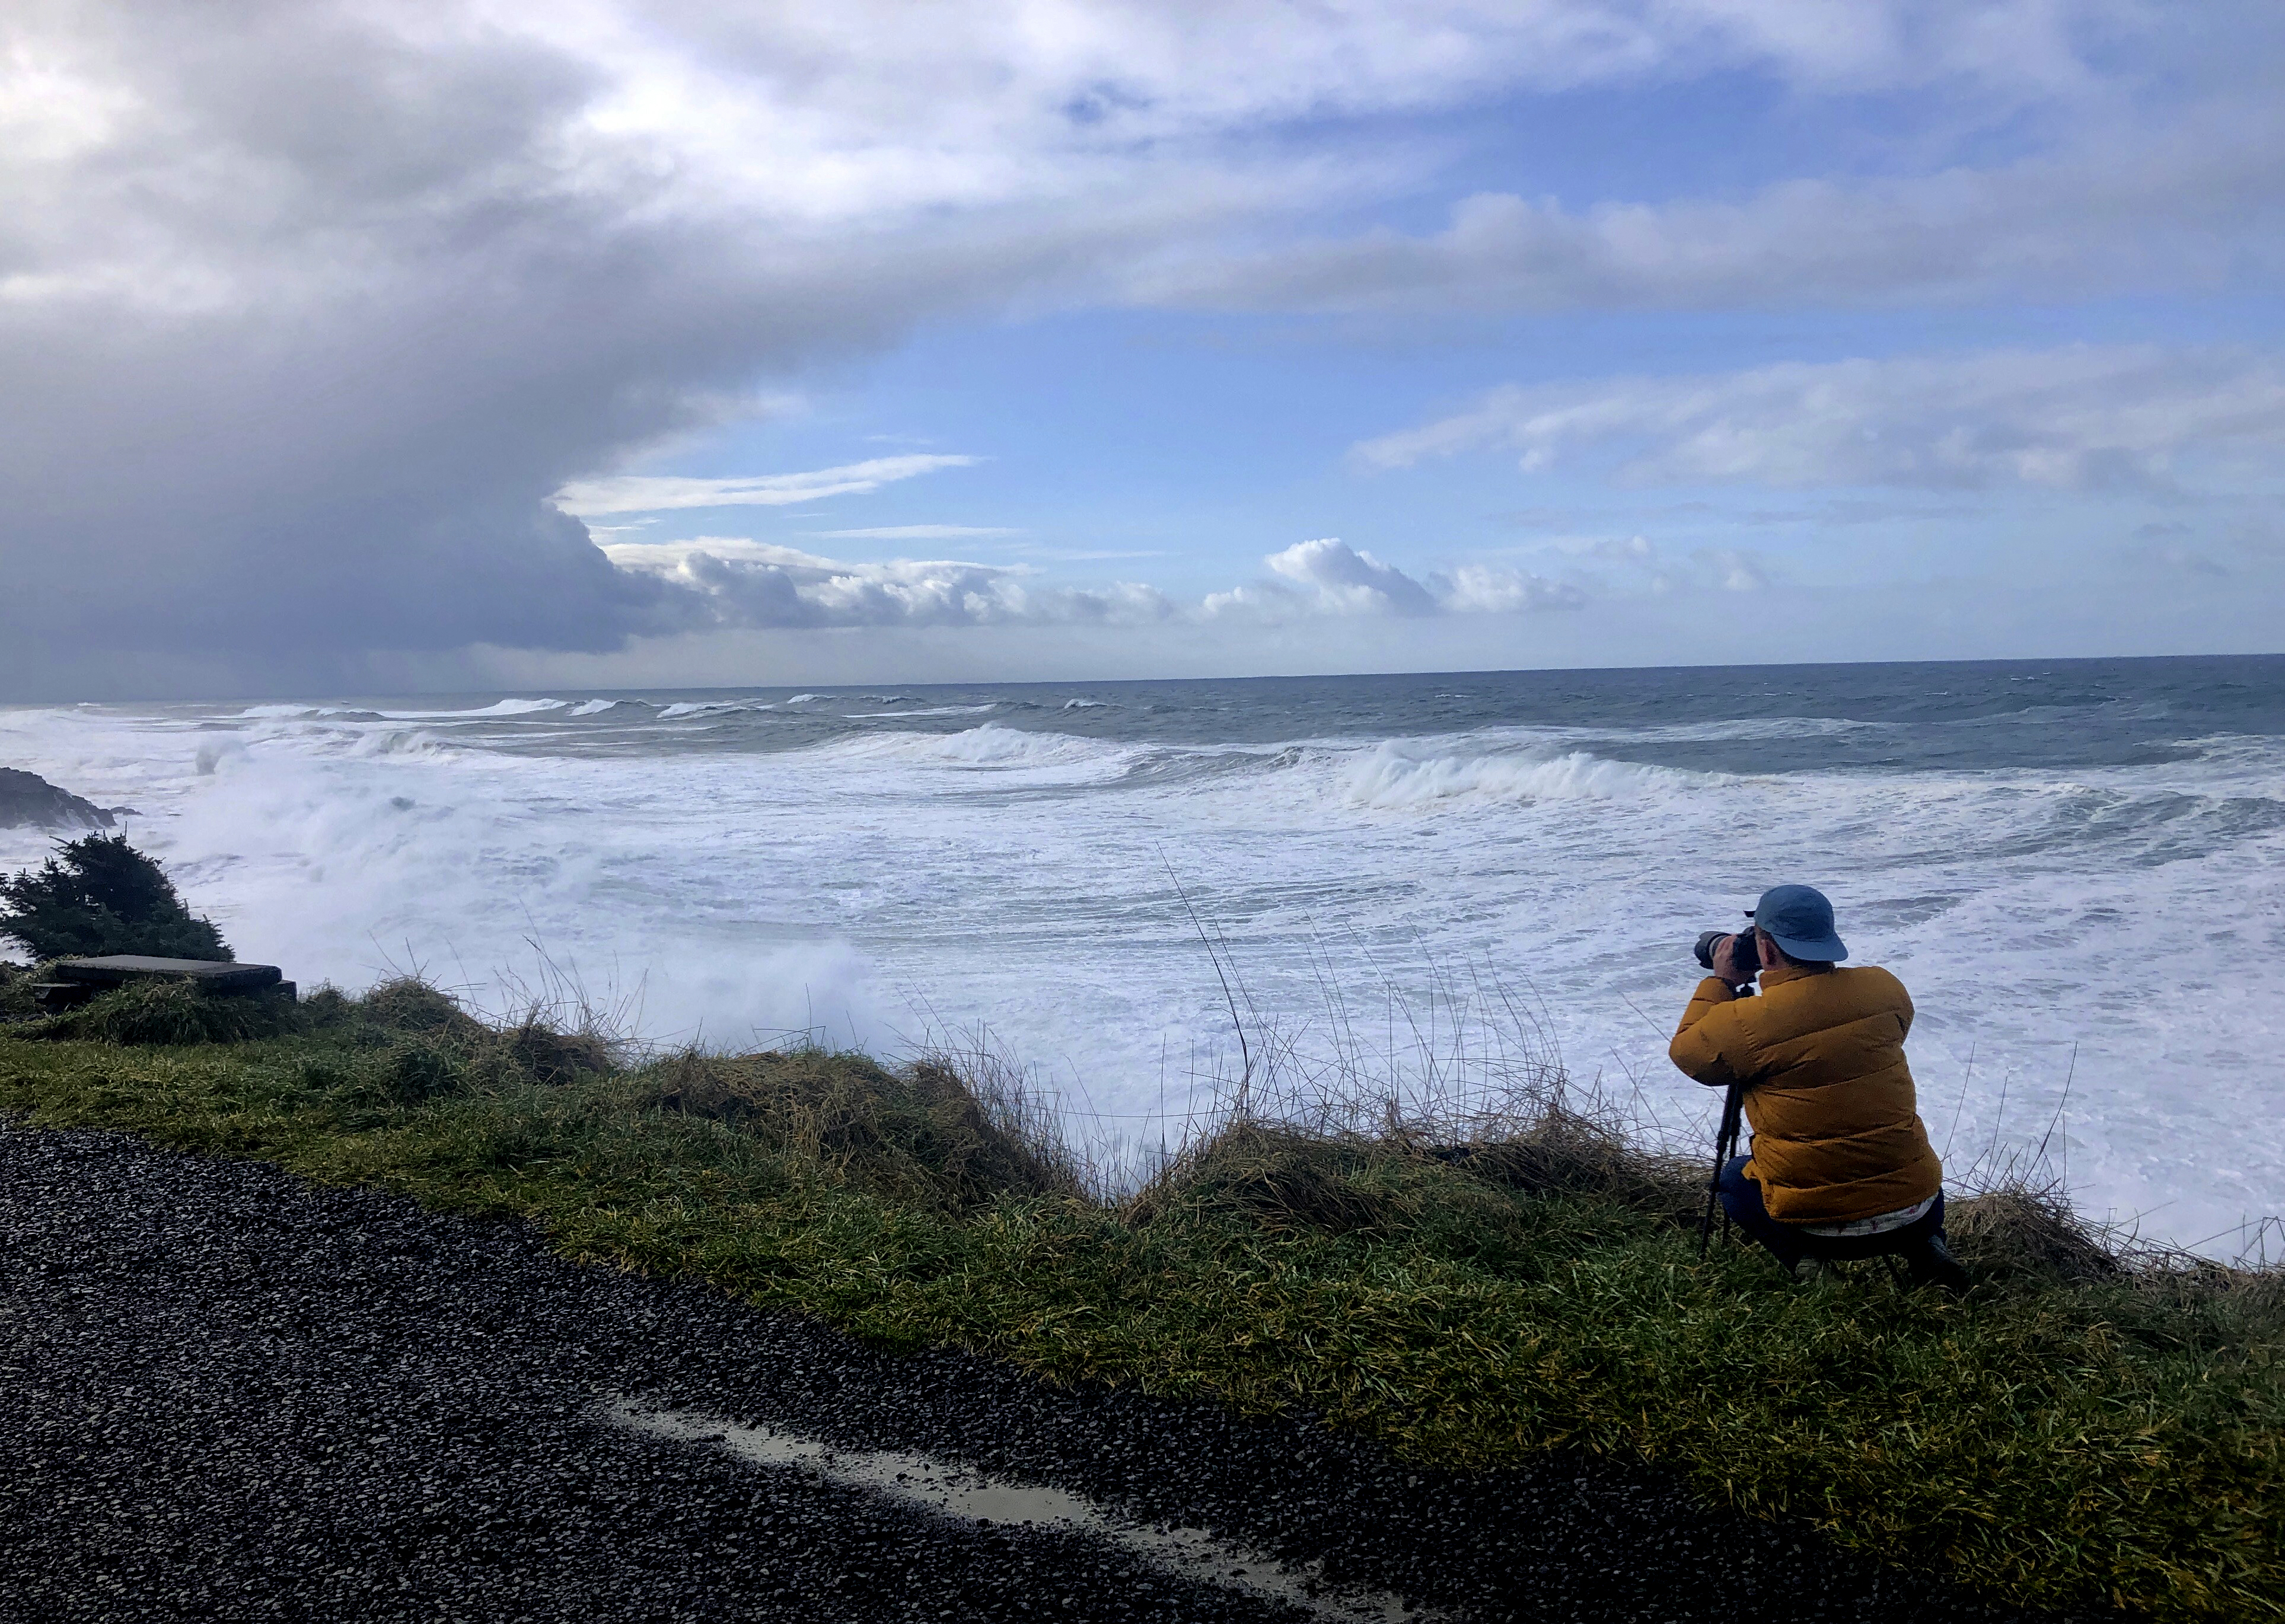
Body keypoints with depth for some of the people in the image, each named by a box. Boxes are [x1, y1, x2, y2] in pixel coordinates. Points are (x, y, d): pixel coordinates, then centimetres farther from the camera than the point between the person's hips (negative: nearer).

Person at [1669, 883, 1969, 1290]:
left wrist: (1720, 981, 12)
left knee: (1733, 1178, 27)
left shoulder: (1746, 1024, -17)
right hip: (1914, 1205, 4)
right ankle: (1924, 1246, 13)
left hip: (1819, 1221, -4)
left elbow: (1685, 1051, 3)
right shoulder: (1885, 987, -5)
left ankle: (1802, 1257, 3)